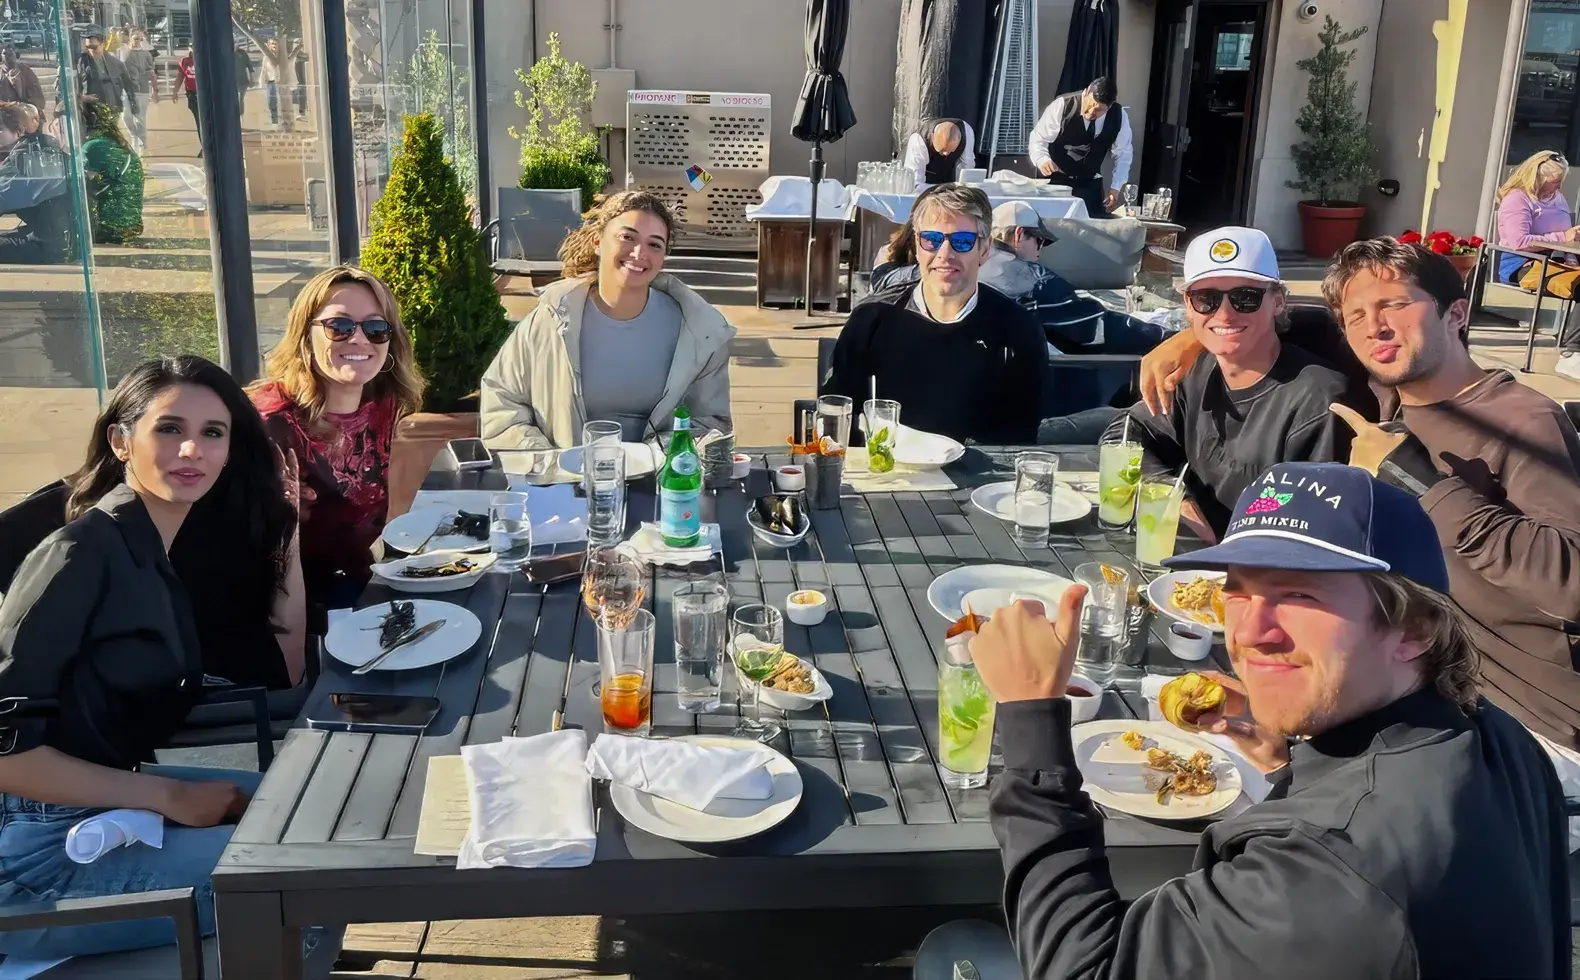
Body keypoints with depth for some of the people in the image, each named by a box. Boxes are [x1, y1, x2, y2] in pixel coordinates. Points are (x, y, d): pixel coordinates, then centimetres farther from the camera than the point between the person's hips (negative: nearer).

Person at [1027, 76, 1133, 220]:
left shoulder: (1119, 116, -12)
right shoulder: (1062, 105, -22)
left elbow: (1123, 154, 0)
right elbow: (1038, 139, -19)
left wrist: (1115, 188, -9)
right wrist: (1042, 159, -40)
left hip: (1090, 184, 3)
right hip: (1056, 180, -3)